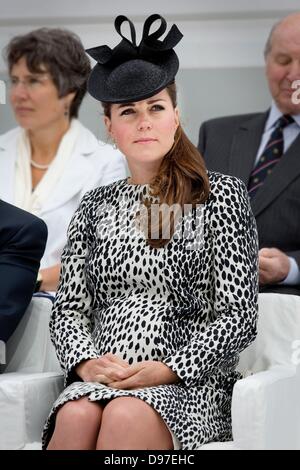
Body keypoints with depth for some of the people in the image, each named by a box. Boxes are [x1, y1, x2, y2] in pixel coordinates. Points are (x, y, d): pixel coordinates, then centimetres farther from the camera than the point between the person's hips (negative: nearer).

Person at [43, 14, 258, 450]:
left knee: (126, 415, -36)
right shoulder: (96, 207, 17)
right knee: (76, 416, -33)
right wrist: (86, 362, -9)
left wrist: (167, 370, -14)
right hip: (100, 378, 3)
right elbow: (69, 309, 14)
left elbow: (238, 317, 0)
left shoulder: (222, 195, 6)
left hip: (191, 383, -2)